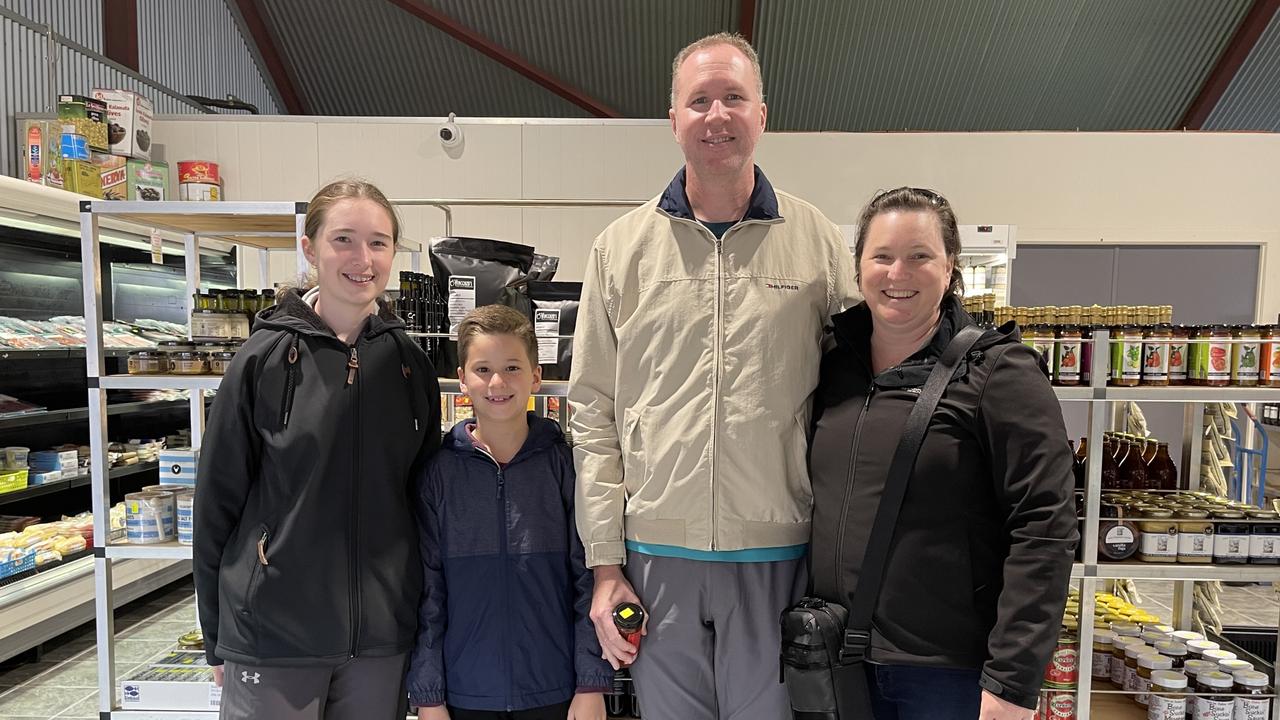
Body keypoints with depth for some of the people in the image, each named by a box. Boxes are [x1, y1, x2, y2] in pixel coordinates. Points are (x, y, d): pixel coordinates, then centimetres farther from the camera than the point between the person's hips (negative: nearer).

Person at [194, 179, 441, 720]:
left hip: (382, 636, 3)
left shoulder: (410, 362, 1)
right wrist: (217, 641, 2)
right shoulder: (265, 357, -8)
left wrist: (420, 609, 10)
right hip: (271, 635, -2)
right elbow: (217, 502, -2)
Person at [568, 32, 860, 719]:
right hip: (655, 555, 1)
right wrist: (606, 563, 0)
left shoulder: (819, 242, 2)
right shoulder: (621, 248, 3)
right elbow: (593, 413, 2)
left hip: (778, 557, 0)